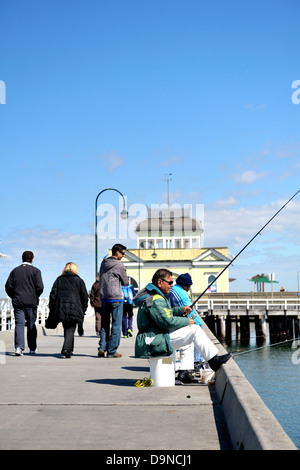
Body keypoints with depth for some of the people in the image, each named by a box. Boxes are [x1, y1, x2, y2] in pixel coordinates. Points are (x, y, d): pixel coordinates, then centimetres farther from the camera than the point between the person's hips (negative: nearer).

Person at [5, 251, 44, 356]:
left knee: (19, 324, -1)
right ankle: (32, 349, 15)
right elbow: (40, 287, -10)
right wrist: (35, 296, 8)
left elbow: (8, 286, 4)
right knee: (31, 325, 8)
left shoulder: (15, 271, 9)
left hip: (17, 302, 2)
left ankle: (19, 347, -17)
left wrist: (14, 297, 15)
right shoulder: (35, 271, -2)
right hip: (31, 303, -2)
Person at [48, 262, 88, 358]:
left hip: (61, 310, 3)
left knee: (67, 329, 15)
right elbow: (84, 297, 4)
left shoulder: (59, 280, 13)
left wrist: (52, 311, 12)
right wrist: (83, 310, 12)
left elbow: (53, 295, 9)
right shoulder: (79, 280, 6)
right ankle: (66, 348, -20)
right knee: (70, 329, -1)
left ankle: (69, 350, 21)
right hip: (74, 310, -3)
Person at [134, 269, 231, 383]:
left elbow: (166, 313, 29)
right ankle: (214, 360, -4)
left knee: (189, 340, 25)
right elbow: (168, 322, -24)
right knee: (194, 330, -13)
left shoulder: (154, 295, 17)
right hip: (152, 342, -11)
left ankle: (183, 372, 17)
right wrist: (187, 321, -9)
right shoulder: (156, 300, -18)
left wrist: (181, 310, 13)